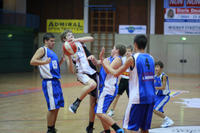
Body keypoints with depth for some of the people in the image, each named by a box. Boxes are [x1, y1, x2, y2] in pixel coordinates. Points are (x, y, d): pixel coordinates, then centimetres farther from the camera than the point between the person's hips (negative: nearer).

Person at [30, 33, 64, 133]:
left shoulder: (52, 52, 21)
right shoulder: (42, 50, -4)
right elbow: (32, 62, -16)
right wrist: (45, 62, -31)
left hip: (56, 81, 9)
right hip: (49, 82, -9)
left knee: (57, 107, 11)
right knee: (52, 108, -8)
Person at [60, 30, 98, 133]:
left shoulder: (79, 43, 13)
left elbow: (91, 39, -7)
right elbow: (72, 70, -6)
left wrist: (76, 39, -16)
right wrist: (69, 57, -20)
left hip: (92, 72, 4)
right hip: (82, 73, -4)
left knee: (93, 103, 5)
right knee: (92, 84, -39)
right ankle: (76, 103, -26)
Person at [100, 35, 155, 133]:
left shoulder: (132, 59, -9)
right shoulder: (151, 58, 9)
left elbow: (116, 73, -3)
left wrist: (102, 60, 7)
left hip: (137, 98, -6)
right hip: (150, 98, 6)